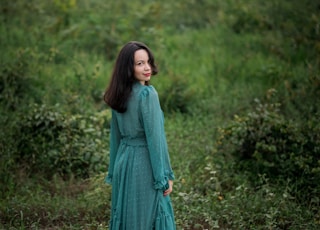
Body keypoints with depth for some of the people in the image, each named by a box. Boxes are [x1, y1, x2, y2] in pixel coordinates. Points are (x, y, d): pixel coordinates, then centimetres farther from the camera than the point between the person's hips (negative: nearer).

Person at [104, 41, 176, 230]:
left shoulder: (119, 94, 6)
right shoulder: (147, 93, -16)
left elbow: (115, 136, 12)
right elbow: (155, 137, -17)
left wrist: (114, 171, 19)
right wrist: (165, 176, -13)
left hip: (123, 161, 7)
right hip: (144, 163, -7)